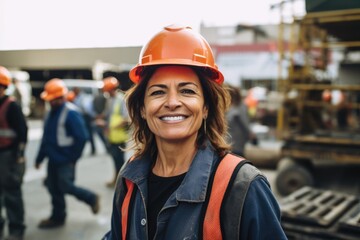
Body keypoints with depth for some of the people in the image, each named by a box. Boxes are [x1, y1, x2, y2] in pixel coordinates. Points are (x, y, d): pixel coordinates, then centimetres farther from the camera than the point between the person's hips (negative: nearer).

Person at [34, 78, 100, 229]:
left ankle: (91, 198, 18)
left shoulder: (71, 113, -17)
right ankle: (57, 217, 28)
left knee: (65, 187, -5)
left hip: (65, 160, -8)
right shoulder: (51, 113, 9)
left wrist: (73, 158, -14)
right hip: (53, 159, 8)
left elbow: (82, 137, -19)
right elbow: (46, 137, 16)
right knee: (53, 188, 12)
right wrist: (40, 157, 16)